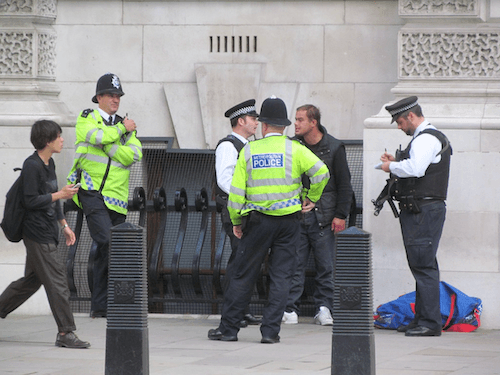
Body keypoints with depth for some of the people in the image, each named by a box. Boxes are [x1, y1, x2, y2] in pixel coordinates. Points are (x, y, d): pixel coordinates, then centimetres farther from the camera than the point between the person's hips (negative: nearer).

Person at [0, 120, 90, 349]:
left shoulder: (49, 164, 13)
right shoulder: (31, 166, -16)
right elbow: (31, 201, -21)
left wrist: (64, 225, 21)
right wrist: (60, 195, -17)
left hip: (48, 233, 10)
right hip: (38, 235, -10)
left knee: (31, 280, 16)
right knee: (56, 282, -8)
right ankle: (65, 333, -5)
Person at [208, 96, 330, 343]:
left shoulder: (249, 151, 1)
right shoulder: (294, 149, -2)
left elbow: (236, 190, 0)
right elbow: (321, 172, -11)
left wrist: (236, 221, 10)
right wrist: (312, 198, 5)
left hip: (258, 220, 0)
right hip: (288, 221, 0)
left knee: (243, 275, 7)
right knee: (281, 276, 4)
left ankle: (228, 328, 11)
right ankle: (270, 331, 0)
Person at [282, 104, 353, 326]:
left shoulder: (333, 148, 0)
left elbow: (344, 185, 2)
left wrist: (340, 215, -3)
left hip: (323, 216, -2)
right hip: (296, 216, 2)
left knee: (325, 266, 1)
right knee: (294, 264, -1)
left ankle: (323, 308, 8)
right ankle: (290, 309, 2)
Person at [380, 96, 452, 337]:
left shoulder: (426, 139, -12)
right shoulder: (424, 138, 22)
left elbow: (415, 169, -27)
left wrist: (391, 167, -12)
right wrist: (397, 163, 14)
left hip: (423, 210, -11)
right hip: (420, 210, 11)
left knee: (424, 265, -11)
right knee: (421, 265, 12)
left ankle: (430, 323, -12)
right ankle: (421, 319, 15)